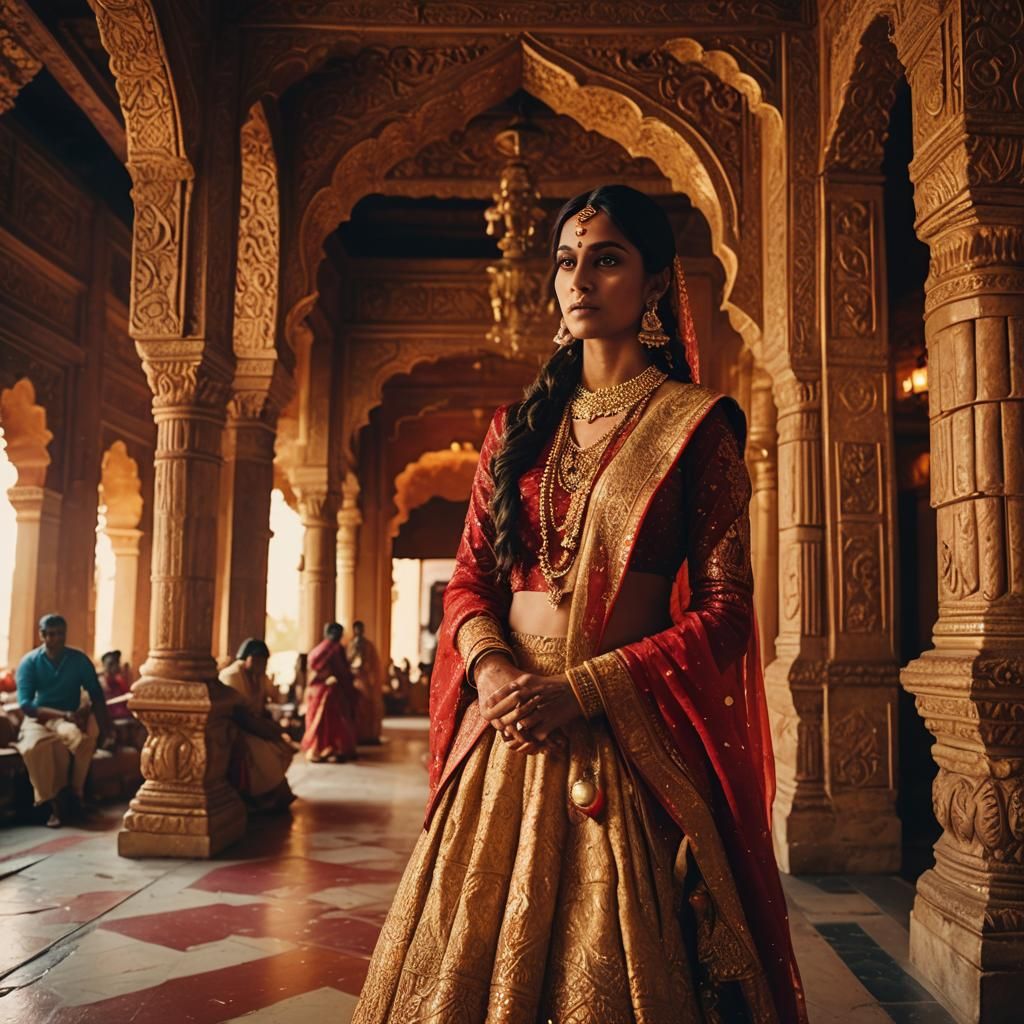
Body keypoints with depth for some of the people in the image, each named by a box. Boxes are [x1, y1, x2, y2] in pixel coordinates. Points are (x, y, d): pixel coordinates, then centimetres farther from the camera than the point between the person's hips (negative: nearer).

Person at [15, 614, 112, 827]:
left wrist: (104, 725, -17)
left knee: (78, 736, -37)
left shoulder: (79, 659, 0)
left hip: (71, 719, 1)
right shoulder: (29, 662, -4)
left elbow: (97, 696, 1)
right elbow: (25, 704, -13)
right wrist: (63, 714, -26)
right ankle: (53, 804, -23)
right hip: (39, 718, -1)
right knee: (35, 746, -37)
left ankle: (77, 790, -14)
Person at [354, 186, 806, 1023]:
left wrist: (583, 689, -15)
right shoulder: (519, 427, 12)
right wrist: (488, 663, -10)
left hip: (628, 745, -4)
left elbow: (725, 611, -6)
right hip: (508, 733, 4)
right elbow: (470, 576, 12)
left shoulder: (695, 424, -1)